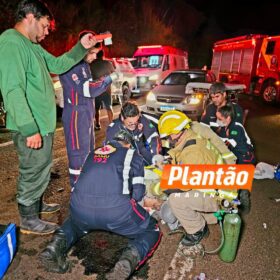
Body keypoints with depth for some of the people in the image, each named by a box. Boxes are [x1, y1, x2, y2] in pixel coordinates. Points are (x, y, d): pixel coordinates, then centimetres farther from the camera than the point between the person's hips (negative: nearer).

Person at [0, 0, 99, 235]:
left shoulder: (32, 45, 14)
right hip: (32, 129, -10)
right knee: (34, 173, 4)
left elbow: (57, 65, 22)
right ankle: (28, 220, 22)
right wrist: (30, 129, -28)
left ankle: (36, 204, 43)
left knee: (40, 170, 23)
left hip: (43, 125, 10)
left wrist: (82, 47, 13)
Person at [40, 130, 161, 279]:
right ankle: (129, 260, -9)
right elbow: (138, 193, 15)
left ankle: (56, 246, 9)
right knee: (151, 231, 21)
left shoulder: (92, 153, 28)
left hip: (80, 207, 5)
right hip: (116, 209, -4)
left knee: (75, 222, 40)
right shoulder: (133, 155, 19)